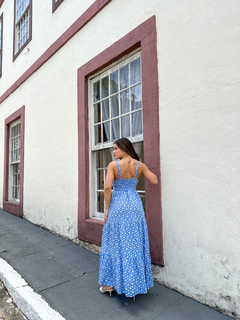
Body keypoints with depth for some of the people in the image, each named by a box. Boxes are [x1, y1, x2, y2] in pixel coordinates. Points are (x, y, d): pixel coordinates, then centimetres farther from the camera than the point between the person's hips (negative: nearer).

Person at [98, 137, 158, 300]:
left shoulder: (113, 165, -9)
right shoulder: (140, 165, 0)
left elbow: (107, 187, -17)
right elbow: (155, 181, 5)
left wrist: (106, 209, -7)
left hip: (117, 207, -3)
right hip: (135, 206, 3)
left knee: (114, 245, 12)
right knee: (135, 246, 13)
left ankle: (109, 284, 28)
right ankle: (135, 286, 26)